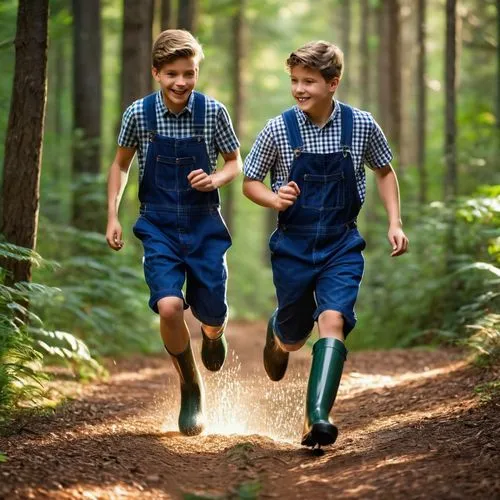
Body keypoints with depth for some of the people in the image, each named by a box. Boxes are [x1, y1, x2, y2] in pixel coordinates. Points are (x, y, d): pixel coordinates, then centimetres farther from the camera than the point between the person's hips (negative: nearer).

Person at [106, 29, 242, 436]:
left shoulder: (213, 112, -8)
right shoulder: (139, 114, -6)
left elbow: (235, 163, 5)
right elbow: (121, 164, 9)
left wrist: (216, 179, -16)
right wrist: (112, 215, 3)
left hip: (204, 225, 1)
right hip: (159, 228, 0)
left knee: (211, 315, 3)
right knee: (169, 308, -20)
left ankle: (213, 333, 45)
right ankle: (191, 388, 5)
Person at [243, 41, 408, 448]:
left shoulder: (361, 125, -5)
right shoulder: (278, 130, -9)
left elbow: (384, 172, 12)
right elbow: (250, 182, 2)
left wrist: (395, 223, 2)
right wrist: (274, 199, -19)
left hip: (342, 246, 0)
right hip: (293, 246, 1)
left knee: (332, 321, -22)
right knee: (293, 338, 13)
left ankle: (318, 418, -26)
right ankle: (277, 332, 51)